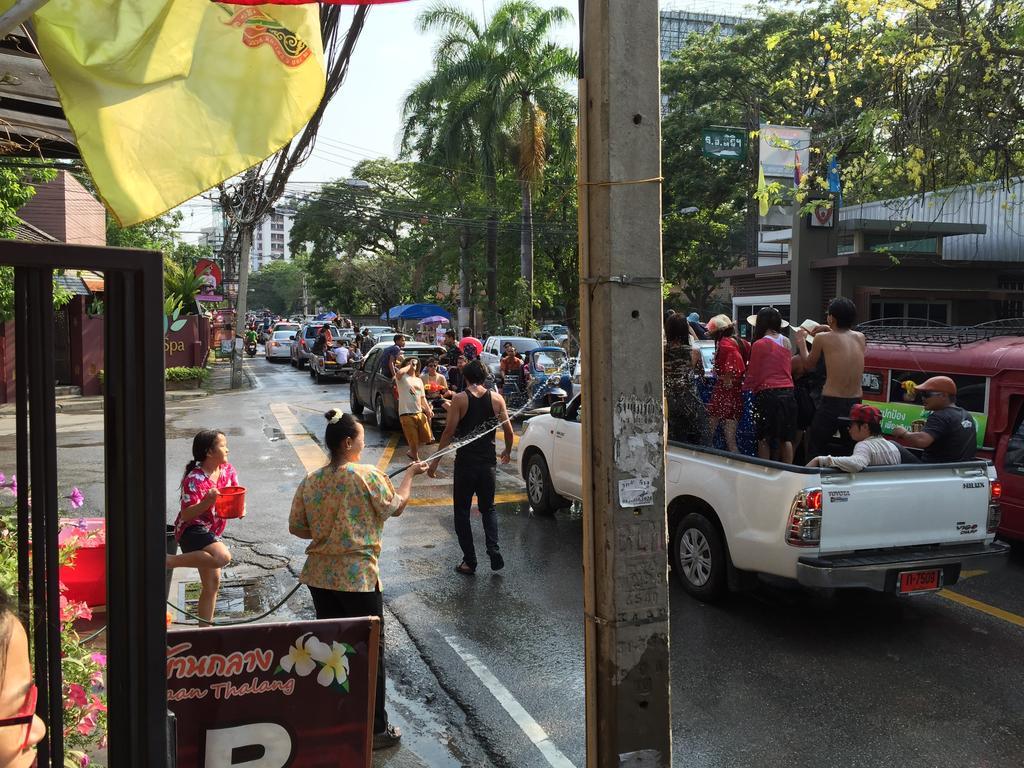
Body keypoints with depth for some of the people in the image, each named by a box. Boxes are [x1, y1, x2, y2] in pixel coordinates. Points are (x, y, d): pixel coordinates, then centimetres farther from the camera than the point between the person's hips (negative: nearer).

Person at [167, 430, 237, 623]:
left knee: (212, 584, 13)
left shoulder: (228, 470, 1)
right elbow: (186, 515, -21)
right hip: (192, 530, -8)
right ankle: (171, 560, -19)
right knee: (223, 557, -34)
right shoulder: (194, 479, -20)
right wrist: (208, 502, -36)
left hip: (212, 533, 8)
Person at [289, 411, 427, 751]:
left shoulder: (310, 481, 2)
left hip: (319, 577, 6)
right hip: (357, 579, -6)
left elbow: (296, 527, 8)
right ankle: (375, 729, 15)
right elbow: (396, 505, 1)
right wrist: (410, 474, 16)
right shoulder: (367, 475, -14)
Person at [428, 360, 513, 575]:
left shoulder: (460, 399, -8)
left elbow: (449, 432, -11)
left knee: (462, 512, 10)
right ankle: (494, 552, 1)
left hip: (465, 463, -3)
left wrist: (435, 461, -5)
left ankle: (469, 561, 9)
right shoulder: (496, 398, 1)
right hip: (488, 463, 3)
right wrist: (507, 452, 22)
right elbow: (508, 430, 3)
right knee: (488, 509, 19)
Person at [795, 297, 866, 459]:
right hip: (856, 404, 5)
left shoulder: (823, 338, -6)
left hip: (832, 403, -5)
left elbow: (808, 365, 9)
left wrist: (801, 341, 24)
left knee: (815, 452, 6)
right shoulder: (860, 337, 6)